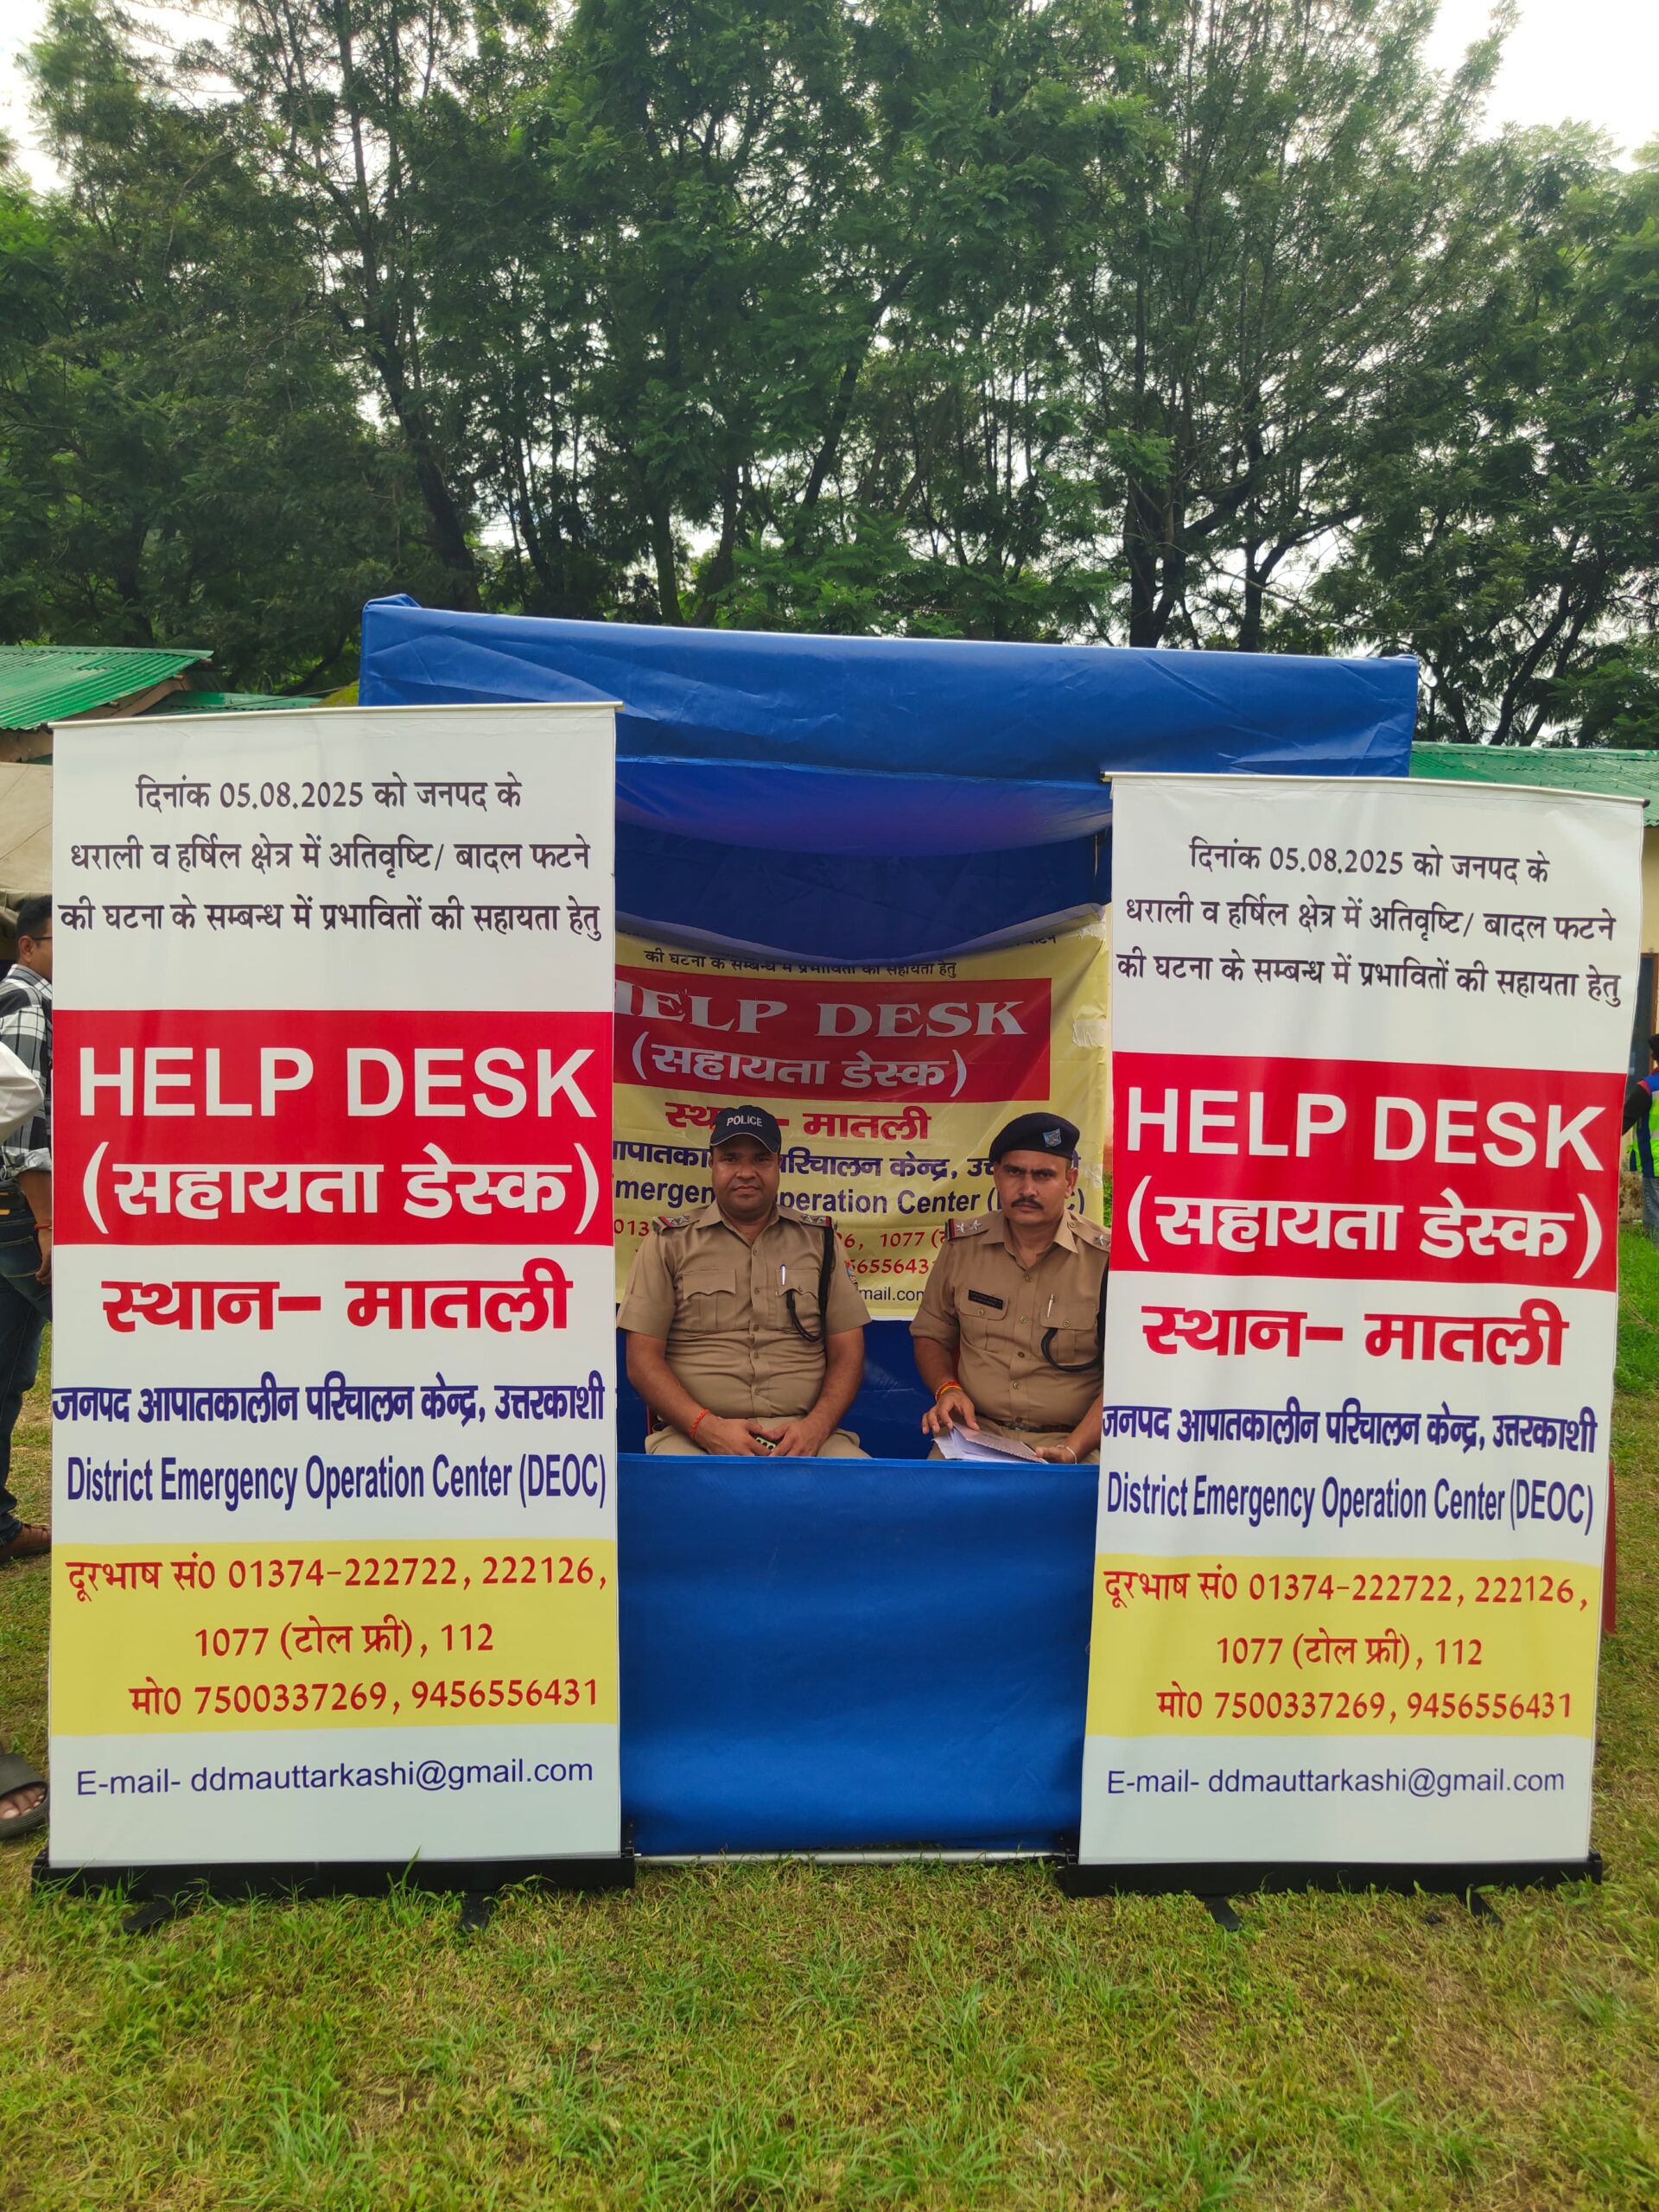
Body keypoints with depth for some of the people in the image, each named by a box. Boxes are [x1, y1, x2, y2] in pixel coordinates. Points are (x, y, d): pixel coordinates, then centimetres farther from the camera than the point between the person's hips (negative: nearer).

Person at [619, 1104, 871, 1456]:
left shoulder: (819, 1240, 15)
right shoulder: (669, 1242, 10)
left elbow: (846, 1354, 12)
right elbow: (643, 1358, 4)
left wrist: (816, 1426, -7)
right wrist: (707, 1426, -12)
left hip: (800, 1433, 2)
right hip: (693, 1436, -2)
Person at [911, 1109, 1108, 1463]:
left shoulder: (1106, 1259, -5)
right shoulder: (963, 1244, 5)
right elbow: (930, 1335, 18)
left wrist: (1072, 1450, -17)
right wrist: (947, 1389, -2)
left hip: (1070, 1440, -2)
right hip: (974, 1433, 2)